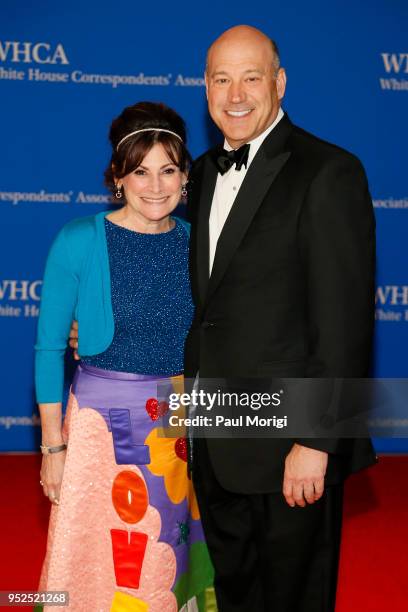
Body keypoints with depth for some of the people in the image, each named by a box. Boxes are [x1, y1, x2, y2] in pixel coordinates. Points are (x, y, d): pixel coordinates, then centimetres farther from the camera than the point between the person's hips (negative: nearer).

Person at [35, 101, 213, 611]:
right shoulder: (79, 241, -10)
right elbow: (49, 348, -6)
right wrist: (54, 445, -7)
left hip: (180, 426, 3)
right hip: (104, 421, -3)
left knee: (168, 562, 17)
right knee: (102, 561, 9)